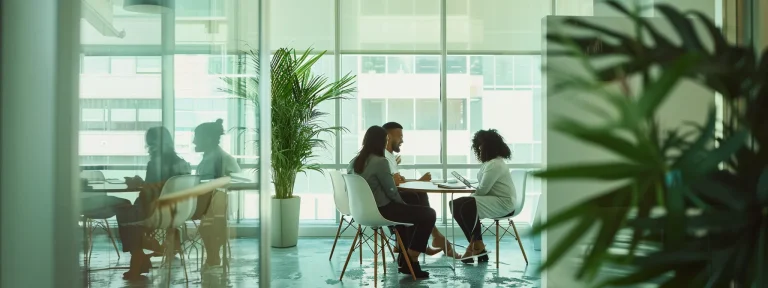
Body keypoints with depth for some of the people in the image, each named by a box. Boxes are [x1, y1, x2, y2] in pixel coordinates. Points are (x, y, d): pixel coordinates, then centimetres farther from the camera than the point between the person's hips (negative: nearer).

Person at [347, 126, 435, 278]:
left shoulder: (354, 162, 6)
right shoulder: (380, 161, -19)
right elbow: (391, 192, -16)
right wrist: (403, 204, 5)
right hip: (381, 211, -9)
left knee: (405, 210, 33)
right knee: (429, 214, 1)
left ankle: (404, 259, 32)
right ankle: (411, 258, 10)